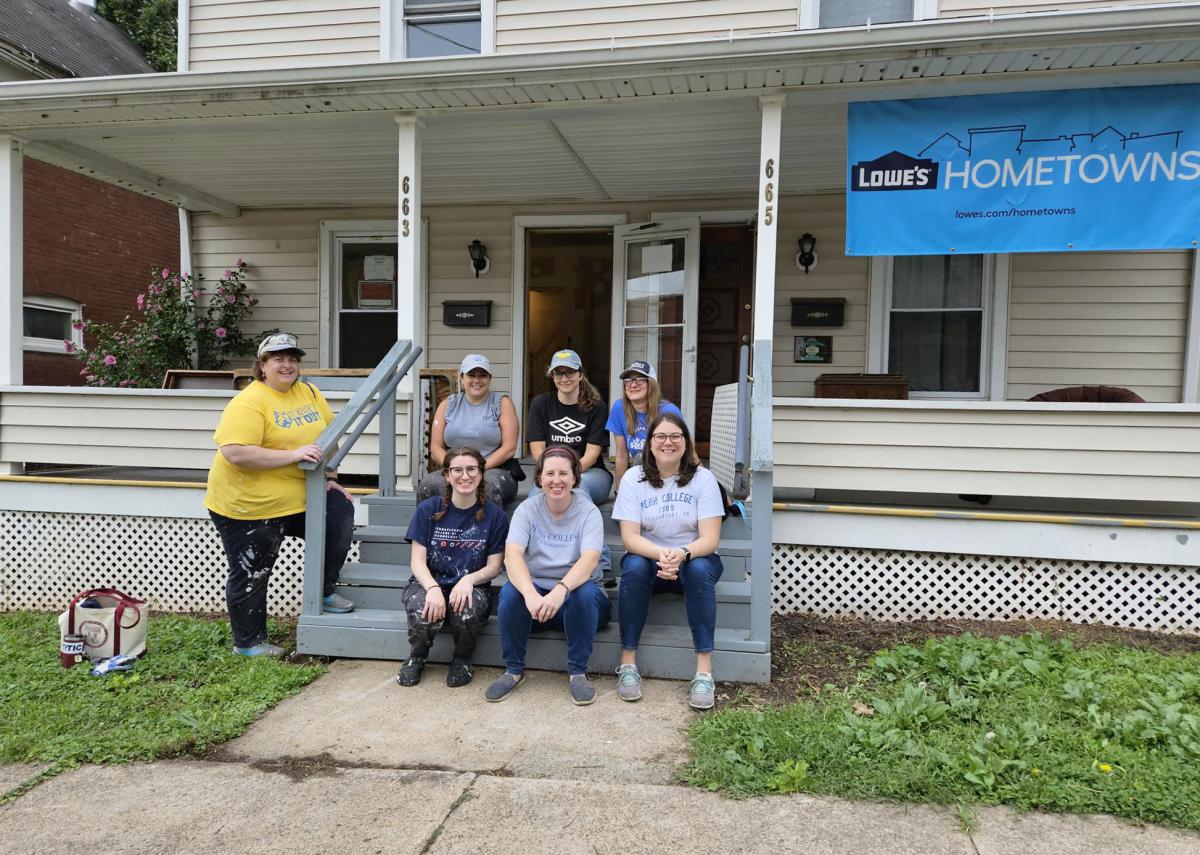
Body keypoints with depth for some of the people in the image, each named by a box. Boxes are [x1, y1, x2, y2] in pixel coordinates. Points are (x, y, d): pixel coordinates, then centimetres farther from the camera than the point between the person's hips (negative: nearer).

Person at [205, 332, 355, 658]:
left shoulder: (309, 393, 4)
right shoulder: (249, 402, -19)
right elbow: (235, 453, -28)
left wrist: (329, 478, 2)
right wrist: (293, 454, -29)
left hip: (298, 497, 6)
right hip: (248, 504, -6)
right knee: (251, 574, 5)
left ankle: (324, 592, 13)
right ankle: (247, 642, 25)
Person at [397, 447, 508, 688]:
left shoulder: (494, 515, -2)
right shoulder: (428, 509, -2)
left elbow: (494, 566, 0)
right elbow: (417, 560, -4)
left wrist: (469, 579, -21)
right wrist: (433, 588, -25)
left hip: (470, 587, 0)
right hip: (428, 583, 0)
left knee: (468, 608, -36)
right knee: (422, 611, -34)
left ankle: (462, 660, 0)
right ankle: (416, 658, 3)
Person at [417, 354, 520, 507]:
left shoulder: (502, 403, 8)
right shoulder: (447, 405, 15)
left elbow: (509, 448, -2)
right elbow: (436, 448, 9)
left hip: (495, 470, -2)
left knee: (490, 486, -38)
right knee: (428, 485, -29)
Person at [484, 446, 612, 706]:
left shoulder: (588, 512, -8)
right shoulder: (527, 509, -4)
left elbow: (590, 559, -25)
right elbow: (512, 555, -20)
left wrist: (561, 590, -44)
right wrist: (530, 594, -39)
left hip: (574, 591, -1)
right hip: (534, 590, 1)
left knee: (586, 593, -33)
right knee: (510, 591, -28)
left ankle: (578, 671, -13)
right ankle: (513, 669, -9)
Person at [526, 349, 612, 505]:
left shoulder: (596, 406, 3)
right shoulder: (540, 404, 9)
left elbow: (592, 453, -5)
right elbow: (537, 448, 2)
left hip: (590, 471, -1)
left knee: (579, 484, -38)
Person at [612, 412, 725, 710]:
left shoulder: (703, 478, -4)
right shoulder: (633, 478, -2)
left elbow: (710, 538, -12)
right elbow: (629, 536, -11)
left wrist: (682, 554, -34)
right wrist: (660, 554, -32)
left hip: (694, 559, 0)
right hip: (647, 557, 0)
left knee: (700, 569, -34)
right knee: (634, 566, -33)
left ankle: (704, 671, -31)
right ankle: (628, 663, -23)